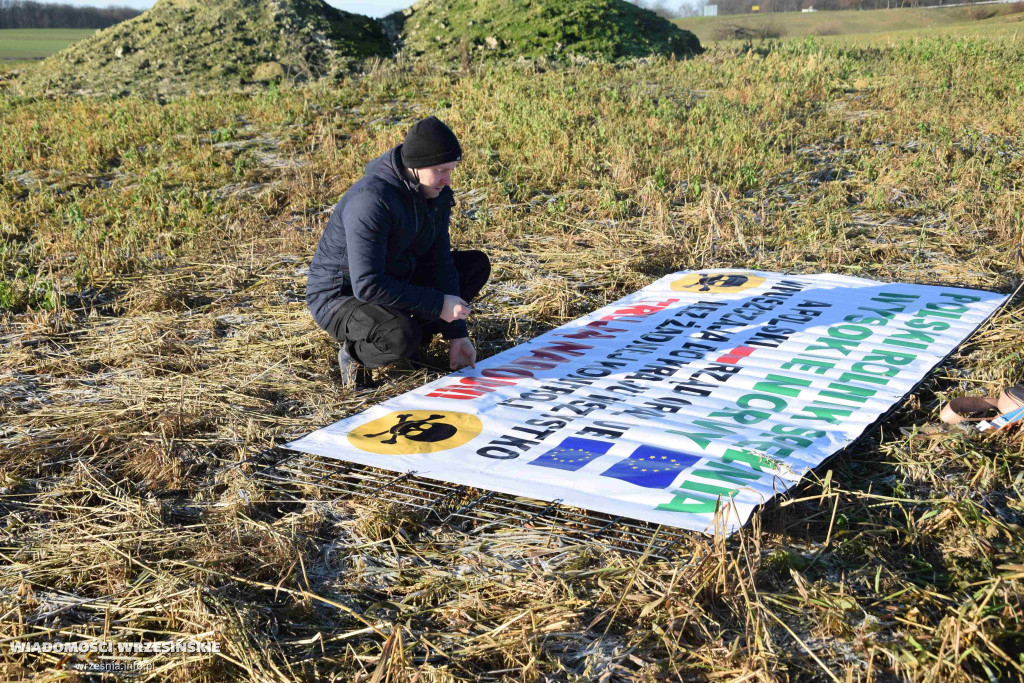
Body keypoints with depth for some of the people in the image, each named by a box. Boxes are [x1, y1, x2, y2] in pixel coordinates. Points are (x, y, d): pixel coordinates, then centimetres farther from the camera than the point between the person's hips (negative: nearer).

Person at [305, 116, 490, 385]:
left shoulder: (435, 192, -6)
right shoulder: (371, 202, -32)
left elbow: (439, 261, -3)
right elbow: (368, 285, -35)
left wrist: (457, 335, -8)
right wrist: (438, 305, -30)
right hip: (341, 297, -9)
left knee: (477, 265, 4)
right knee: (403, 339, -39)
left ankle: (407, 335, 3)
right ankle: (354, 351, -4)